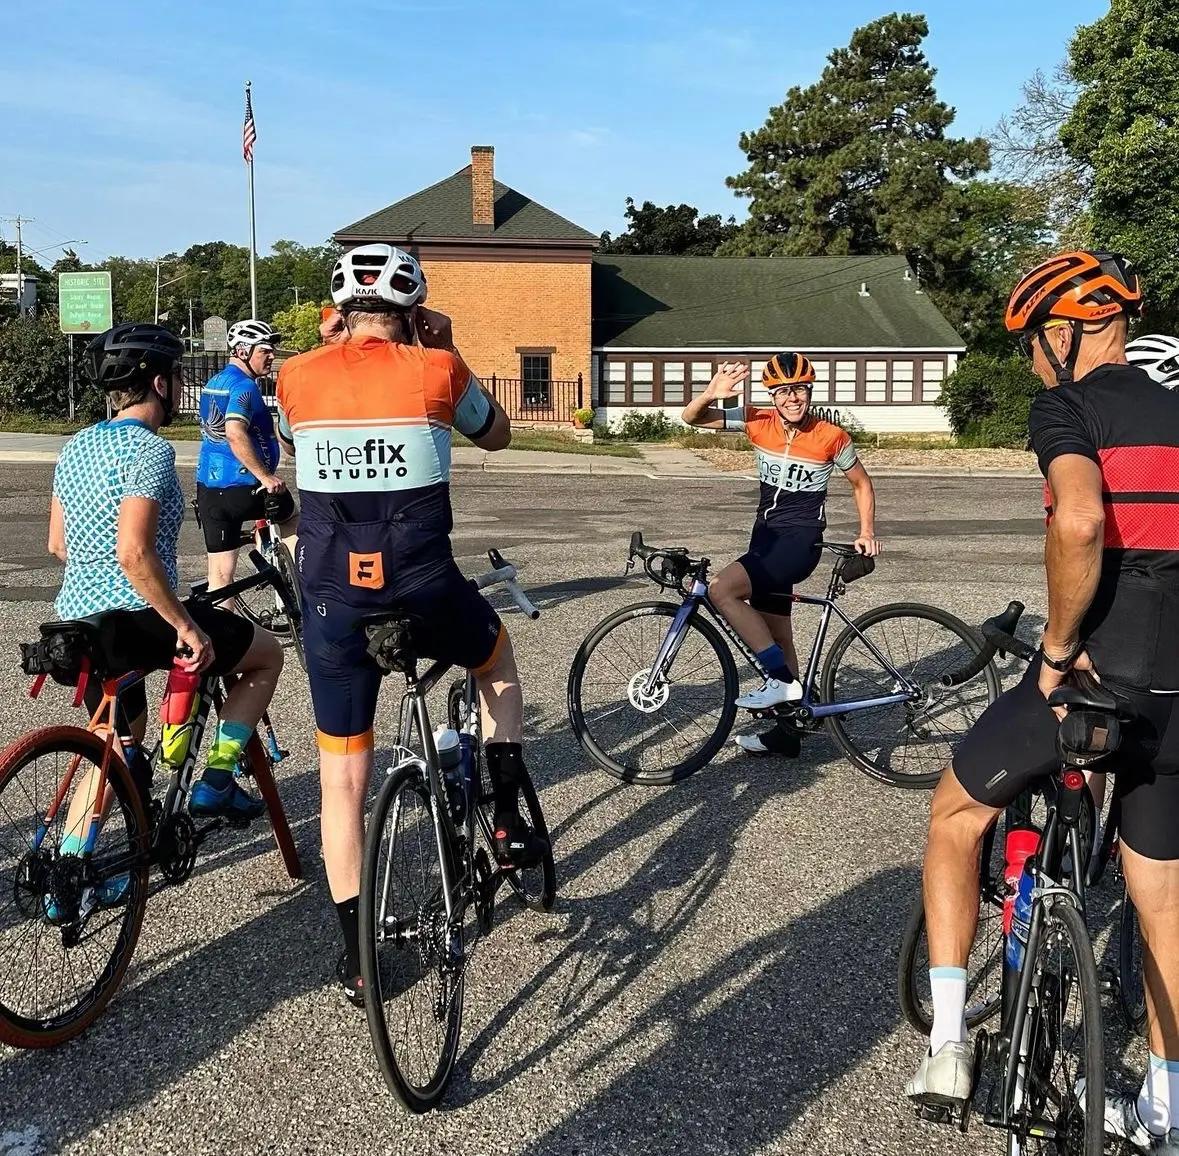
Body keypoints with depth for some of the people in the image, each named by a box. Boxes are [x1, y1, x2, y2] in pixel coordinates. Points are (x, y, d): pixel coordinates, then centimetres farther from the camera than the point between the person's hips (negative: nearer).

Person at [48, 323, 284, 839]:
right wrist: (187, 627, -20)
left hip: (76, 620, 9)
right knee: (267, 654, 11)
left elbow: (58, 544, 18)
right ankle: (215, 781, 8)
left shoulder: (75, 446, 12)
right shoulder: (150, 448, -15)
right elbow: (134, 552, -26)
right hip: (134, 621, -9)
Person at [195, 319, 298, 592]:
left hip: (208, 487, 8)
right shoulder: (244, 386, -13)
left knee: (220, 574, 8)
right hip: (242, 489, -7)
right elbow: (235, 433, -28)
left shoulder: (213, 383, 16)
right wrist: (265, 476, -24)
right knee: (292, 518, 21)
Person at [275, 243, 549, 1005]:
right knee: (498, 657, 33)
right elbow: (498, 434, 18)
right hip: (426, 593, -1)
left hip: (333, 601, 1)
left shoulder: (298, 376, 2)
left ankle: (357, 957, 20)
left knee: (344, 777, 14)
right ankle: (509, 820, 26)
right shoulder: (436, 369, -2)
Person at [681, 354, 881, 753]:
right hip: (765, 535, 6)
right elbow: (692, 417, -5)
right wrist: (713, 393, -25)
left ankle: (783, 679, -15)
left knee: (722, 589, -25)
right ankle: (786, 729, 28)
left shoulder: (831, 436, -11)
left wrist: (867, 532, -4)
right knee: (776, 635, 14)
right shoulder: (758, 422, -4)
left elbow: (862, 483, 5)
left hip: (800, 540, -6)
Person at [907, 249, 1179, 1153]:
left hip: (1093, 675, -6)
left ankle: (947, 1044, 14)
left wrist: (1058, 647, -15)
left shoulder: (1067, 405, -6)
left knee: (956, 816, 16)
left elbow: (1080, 521, -26)